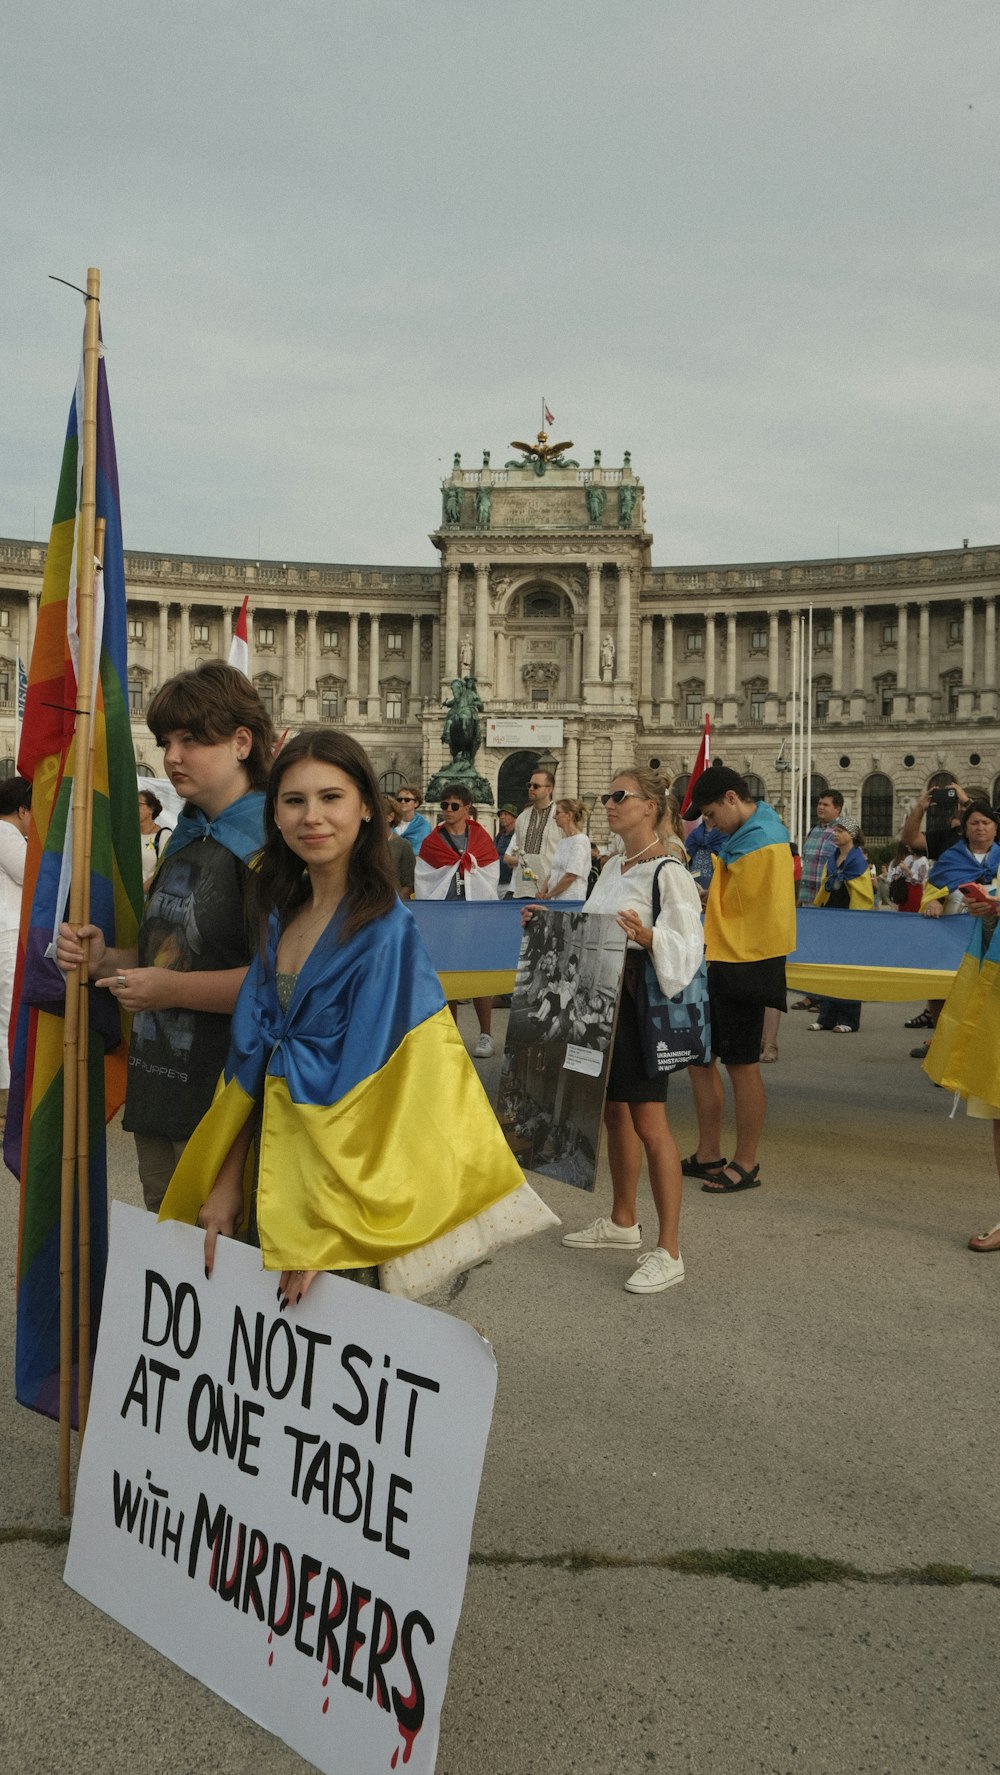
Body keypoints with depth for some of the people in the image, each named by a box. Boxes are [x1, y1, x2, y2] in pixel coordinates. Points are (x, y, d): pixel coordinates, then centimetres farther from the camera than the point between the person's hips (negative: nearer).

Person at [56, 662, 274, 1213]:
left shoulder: (267, 842, -14)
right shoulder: (184, 841, 16)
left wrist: (173, 989, -21)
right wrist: (106, 961, 6)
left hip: (221, 1102, -9)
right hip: (157, 1087, 9)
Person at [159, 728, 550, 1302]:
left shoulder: (387, 931, -16)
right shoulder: (280, 916, 5)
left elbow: (366, 1087, -19)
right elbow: (253, 1063, 7)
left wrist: (323, 1224, -20)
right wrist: (225, 1184, 2)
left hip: (346, 1176, -6)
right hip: (273, 1164, 7)